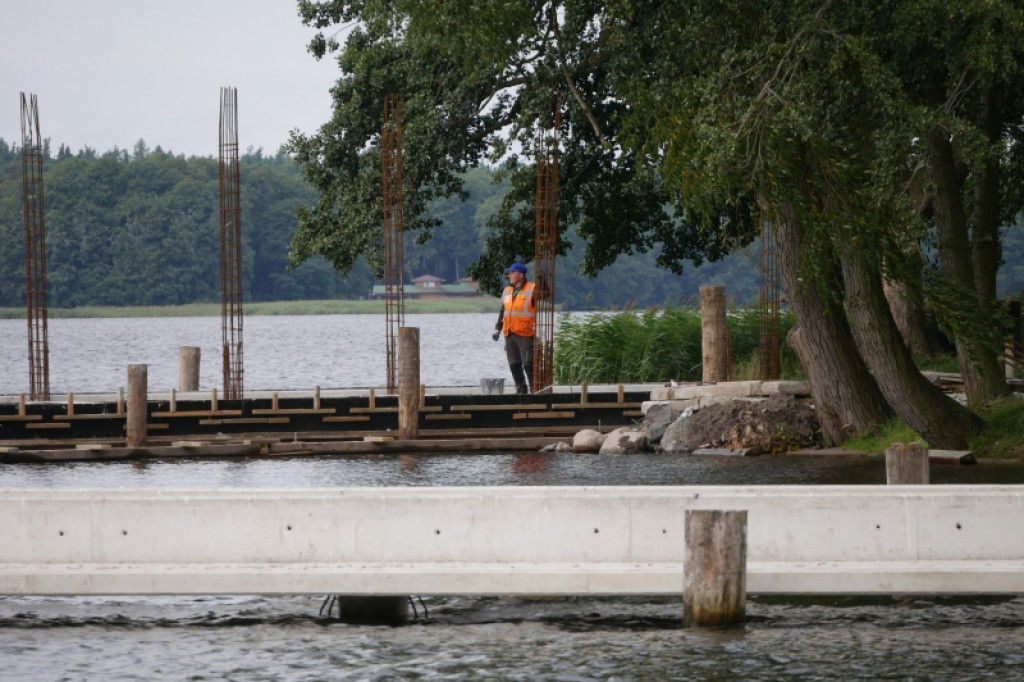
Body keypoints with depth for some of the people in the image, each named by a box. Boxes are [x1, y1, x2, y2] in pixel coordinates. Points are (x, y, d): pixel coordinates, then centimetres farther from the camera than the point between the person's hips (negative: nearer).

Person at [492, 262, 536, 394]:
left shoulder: (532, 290, -5)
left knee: (528, 364, -9)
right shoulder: (507, 291, 17)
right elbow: (502, 312, 22)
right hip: (509, 334, 7)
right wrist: (497, 329, 18)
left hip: (526, 335, -7)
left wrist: (538, 328, -14)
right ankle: (521, 389, 14)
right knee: (514, 364, 7)